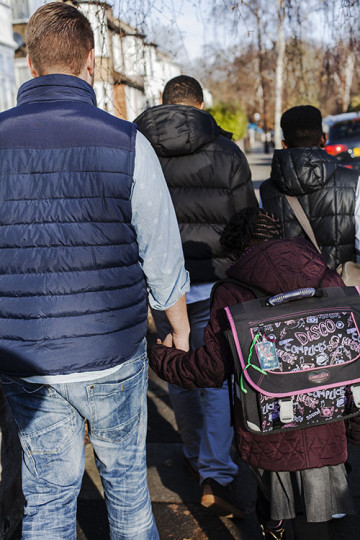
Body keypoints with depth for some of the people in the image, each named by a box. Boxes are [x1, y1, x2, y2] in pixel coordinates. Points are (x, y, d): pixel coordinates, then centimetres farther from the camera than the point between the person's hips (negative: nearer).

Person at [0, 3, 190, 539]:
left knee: (47, 495, 16)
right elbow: (163, 259, -5)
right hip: (111, 356, -1)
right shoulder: (126, 143, -11)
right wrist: (181, 332, 12)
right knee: (125, 475, 21)